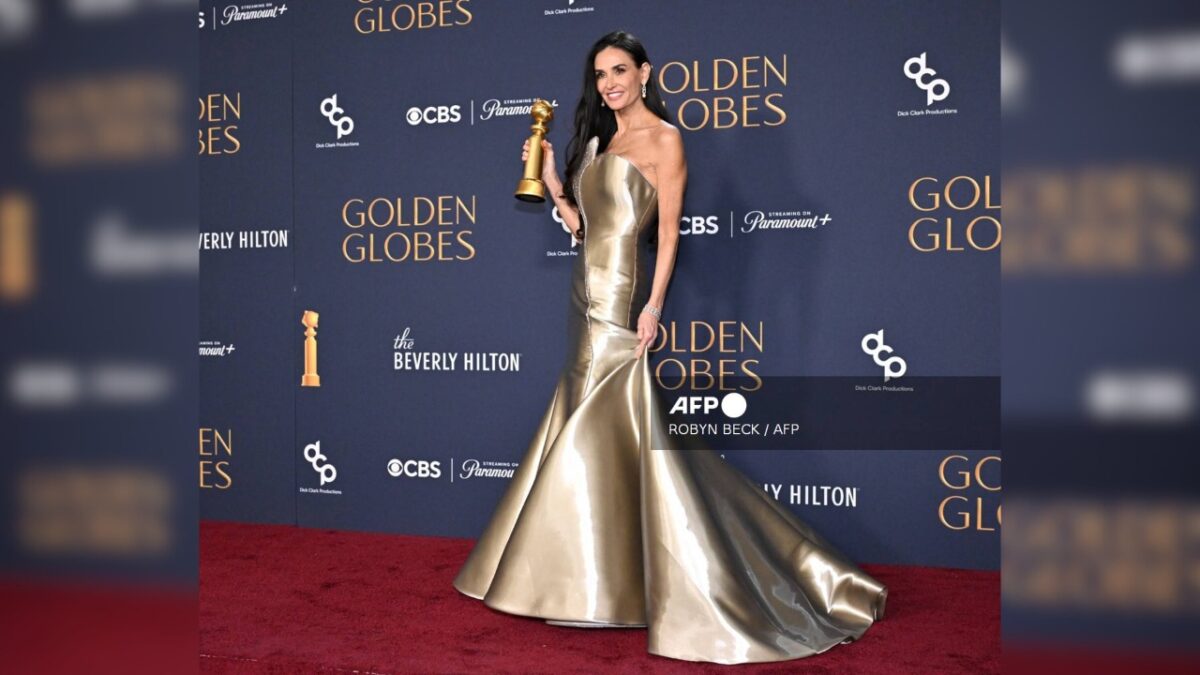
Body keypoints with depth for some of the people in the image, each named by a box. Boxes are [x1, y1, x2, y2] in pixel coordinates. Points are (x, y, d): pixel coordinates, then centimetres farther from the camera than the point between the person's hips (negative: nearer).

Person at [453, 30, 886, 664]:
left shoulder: (663, 137, -4)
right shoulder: (597, 139, 18)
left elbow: (668, 229, -10)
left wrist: (653, 305, -18)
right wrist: (550, 182, 7)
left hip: (621, 299, -8)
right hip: (588, 297, 8)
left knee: (605, 433, -6)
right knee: (583, 430, 10)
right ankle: (588, 578, 22)